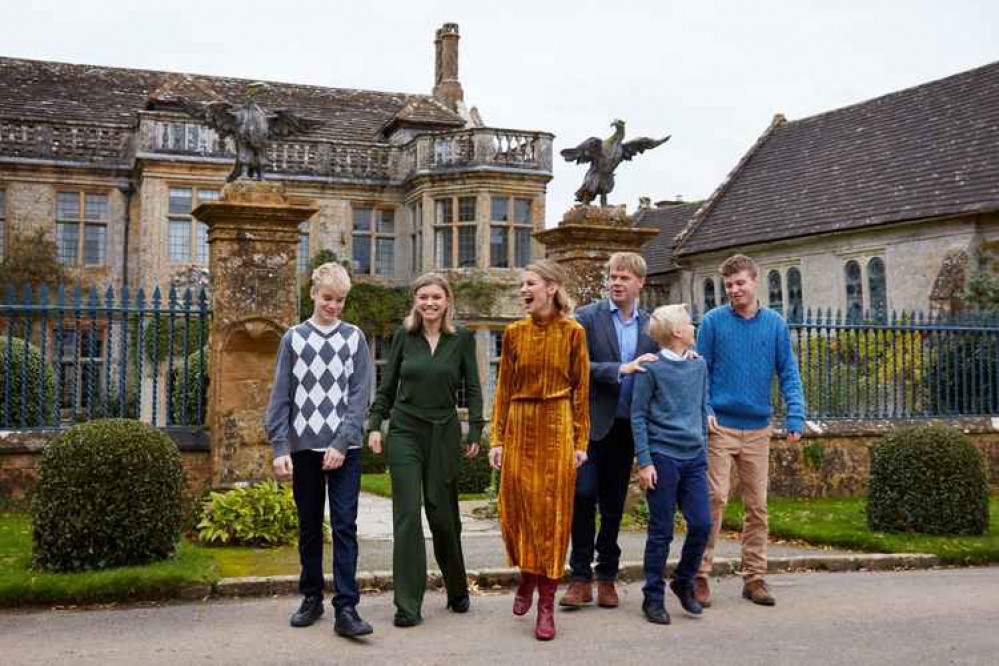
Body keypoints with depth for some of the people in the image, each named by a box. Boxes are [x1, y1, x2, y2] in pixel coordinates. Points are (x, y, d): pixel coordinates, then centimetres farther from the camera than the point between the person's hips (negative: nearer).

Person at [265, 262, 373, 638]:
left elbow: (360, 395, -1)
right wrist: (279, 448, -5)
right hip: (304, 446, 1)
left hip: (344, 447, -1)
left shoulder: (354, 338, 4)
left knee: (345, 526, -5)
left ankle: (346, 609, -4)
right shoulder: (293, 338, 5)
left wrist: (341, 444, -10)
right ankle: (312, 598, 24)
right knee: (309, 526, 11)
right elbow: (281, 396, 3)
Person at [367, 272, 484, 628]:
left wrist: (475, 432, -4)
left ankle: (457, 590, 30)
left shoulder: (462, 337, 0)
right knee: (407, 514, -6)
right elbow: (387, 385, 9)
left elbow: (472, 388, 2)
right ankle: (408, 605, -1)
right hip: (404, 431, 0)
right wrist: (375, 424, 2)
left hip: (444, 433, 0)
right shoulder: (404, 335, 3)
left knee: (443, 514, 7)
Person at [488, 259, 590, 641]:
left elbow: (580, 388, 0)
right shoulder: (514, 333, 5)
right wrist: (496, 438, 2)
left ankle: (546, 603, 8)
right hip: (519, 427, 3)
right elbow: (504, 388, 7)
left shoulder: (573, 332, -2)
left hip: (557, 427, -2)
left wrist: (580, 441, -3)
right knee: (517, 506, 5)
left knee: (553, 510, 0)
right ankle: (527, 575, 32)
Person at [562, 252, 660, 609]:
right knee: (583, 494, -9)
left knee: (614, 503, 10)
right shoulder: (587, 317, -2)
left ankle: (607, 577, 21)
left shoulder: (651, 324, 9)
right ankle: (581, 578, 3)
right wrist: (620, 369, -19)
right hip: (592, 423, -3)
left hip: (627, 426, 3)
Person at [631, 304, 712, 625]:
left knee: (702, 524, -1)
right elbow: (638, 416, -5)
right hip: (663, 457, -5)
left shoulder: (699, 365, 11)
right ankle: (653, 597, 15)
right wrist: (644, 461, -10)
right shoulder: (652, 368, -6)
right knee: (661, 532, 1)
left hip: (694, 457, 5)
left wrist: (703, 452, 16)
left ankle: (684, 581, 22)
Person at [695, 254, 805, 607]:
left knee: (757, 505, 8)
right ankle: (700, 575, 2)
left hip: (758, 428, 3)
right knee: (715, 498, -8)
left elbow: (788, 373, 3)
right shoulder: (713, 321, -2)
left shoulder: (775, 324, 5)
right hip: (720, 426, -3)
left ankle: (754, 577, 18)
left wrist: (795, 416, -8)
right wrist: (704, 410, -13)